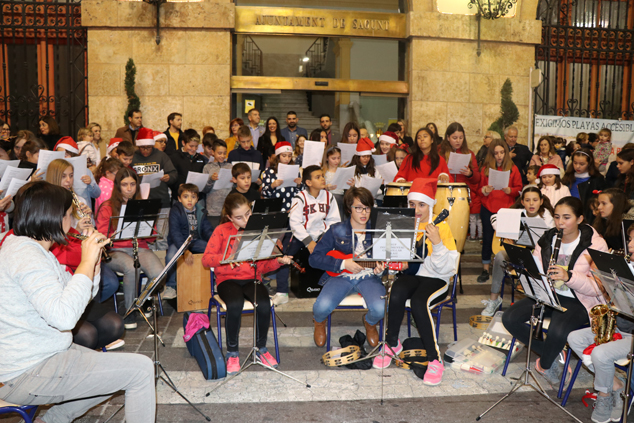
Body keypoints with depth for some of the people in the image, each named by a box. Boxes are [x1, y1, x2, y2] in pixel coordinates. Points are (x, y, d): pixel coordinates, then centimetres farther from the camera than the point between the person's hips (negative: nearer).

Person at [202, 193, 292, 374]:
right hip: (227, 279, -2)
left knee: (264, 305, -29)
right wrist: (226, 258, -26)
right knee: (235, 305, -34)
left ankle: (261, 347, 0)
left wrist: (278, 261, -13)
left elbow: (263, 266, 6)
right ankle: (232, 352, -9)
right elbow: (206, 259, -9)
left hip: (251, 279, 2)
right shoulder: (221, 231, 1)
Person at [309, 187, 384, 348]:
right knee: (322, 307, -29)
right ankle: (319, 322, 14)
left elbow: (385, 261, 10)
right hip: (341, 276, -1)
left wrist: (380, 269, -15)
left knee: (379, 309, -28)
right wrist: (343, 264, -15)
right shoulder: (336, 231, -2)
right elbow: (314, 258, -5)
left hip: (368, 277, 1)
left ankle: (370, 323, 14)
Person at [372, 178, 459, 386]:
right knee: (396, 294, -31)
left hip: (436, 279, -3)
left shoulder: (441, 226, -7)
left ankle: (435, 359, -21)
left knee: (418, 302, -35)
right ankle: (392, 343, -8)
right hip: (410, 275, 3)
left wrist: (437, 243, -26)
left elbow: (445, 268, -13)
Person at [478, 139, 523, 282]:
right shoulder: (486, 168, 6)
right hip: (488, 209, 1)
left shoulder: (513, 168, 3)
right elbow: (481, 187, 11)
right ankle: (485, 270, 13)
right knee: (487, 238, 4)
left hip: (507, 209, -1)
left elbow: (519, 188, 3)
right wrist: (484, 190, -11)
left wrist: (510, 190, -16)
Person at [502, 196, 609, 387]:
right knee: (509, 318, -16)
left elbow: (599, 287, -17)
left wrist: (569, 277, -33)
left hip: (577, 301, -5)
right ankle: (553, 353, 2)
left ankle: (544, 365, 0)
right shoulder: (547, 239, 4)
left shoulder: (595, 245, -11)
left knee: (557, 331, -35)